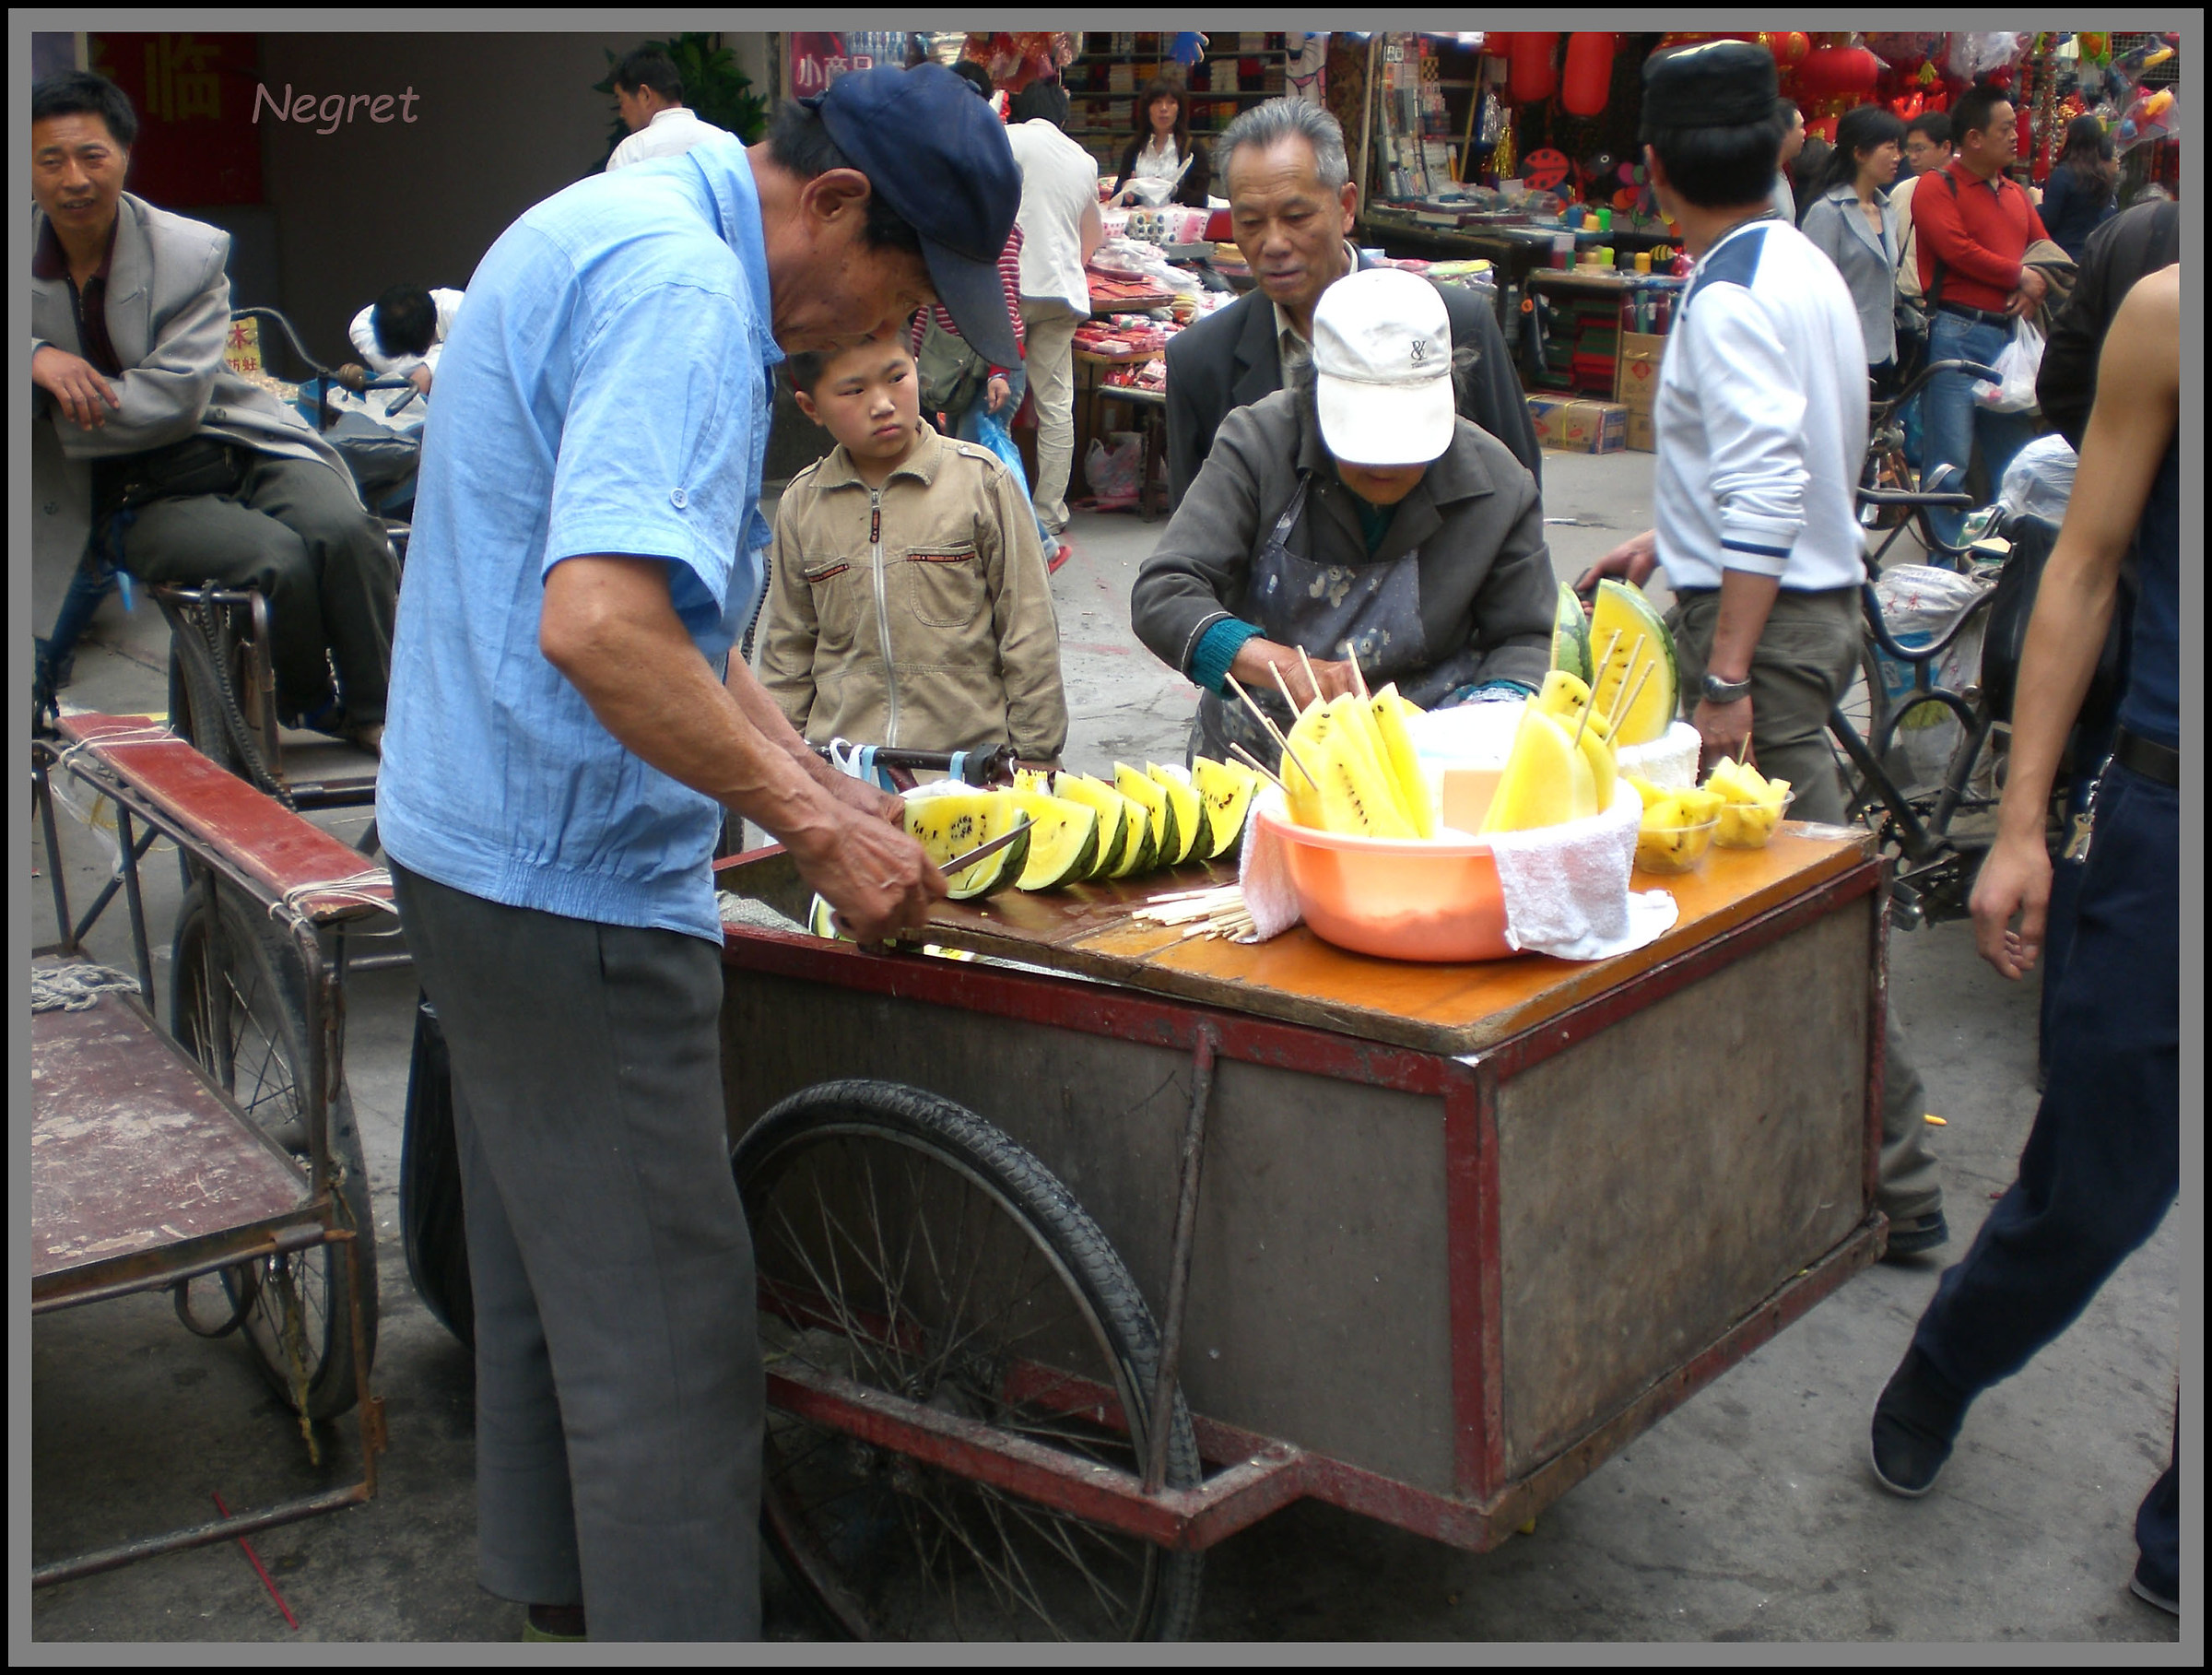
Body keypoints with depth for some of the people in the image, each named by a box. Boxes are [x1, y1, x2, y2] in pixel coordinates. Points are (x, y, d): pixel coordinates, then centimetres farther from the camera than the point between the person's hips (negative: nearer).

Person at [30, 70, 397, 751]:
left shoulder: (191, 251, -5)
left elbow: (178, 398, -14)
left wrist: (61, 403, -19)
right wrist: (34, 359, -23)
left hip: (230, 440, 1)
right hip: (128, 496, -1)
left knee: (343, 530, -28)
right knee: (277, 559, -28)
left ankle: (375, 709, -8)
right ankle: (313, 712, -1)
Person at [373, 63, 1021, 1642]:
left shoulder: (611, 227, 13)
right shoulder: (682, 288, -21)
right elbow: (601, 627, -34)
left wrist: (814, 778, 13)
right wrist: (818, 828, -23)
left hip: (476, 844, 11)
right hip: (575, 882, -11)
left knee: (547, 1274, 22)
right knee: (664, 1337, -1)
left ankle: (561, 1595, 38)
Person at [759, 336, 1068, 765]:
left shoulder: (980, 479, 1)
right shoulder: (801, 504, 9)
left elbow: (1029, 633, 3)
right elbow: (787, 650, 16)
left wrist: (1035, 759, 3)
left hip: (971, 754, -1)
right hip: (839, 765, 2)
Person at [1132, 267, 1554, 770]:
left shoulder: (1497, 487, -3)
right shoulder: (1258, 442, -8)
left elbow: (1527, 640, 8)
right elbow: (1162, 596, -14)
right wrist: (1286, 667, -30)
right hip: (1251, 766, -2)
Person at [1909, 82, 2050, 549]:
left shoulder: (2014, 194, 19)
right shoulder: (1937, 187, -3)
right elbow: (1958, 251, -15)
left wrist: (2038, 285, -4)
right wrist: (2020, 275, -7)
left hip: (2009, 333, 7)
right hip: (1958, 332, -7)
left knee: (2015, 453, 11)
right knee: (1950, 459, -7)